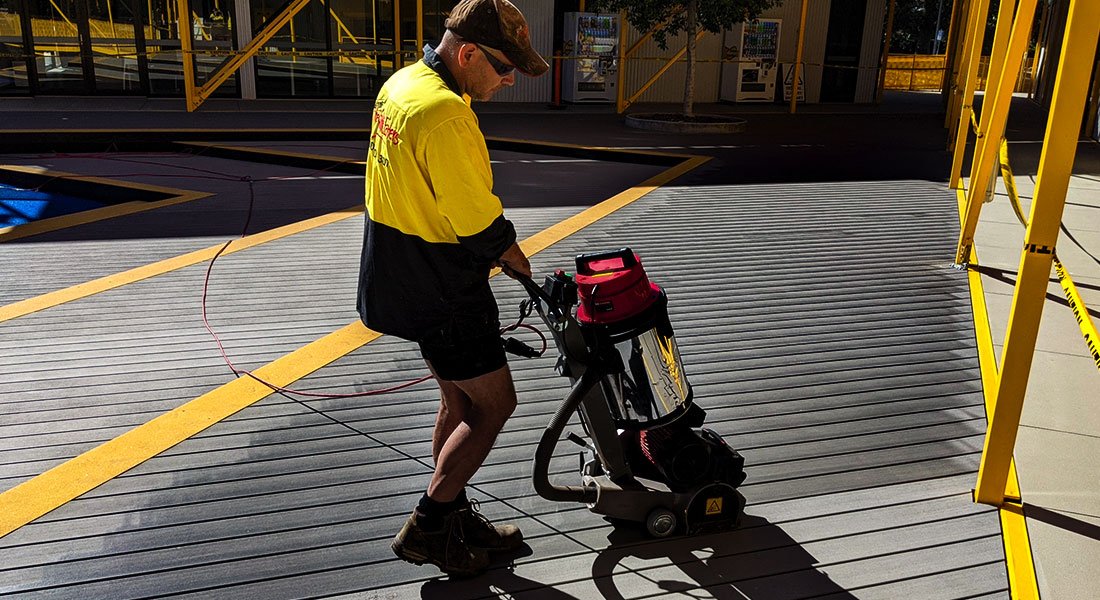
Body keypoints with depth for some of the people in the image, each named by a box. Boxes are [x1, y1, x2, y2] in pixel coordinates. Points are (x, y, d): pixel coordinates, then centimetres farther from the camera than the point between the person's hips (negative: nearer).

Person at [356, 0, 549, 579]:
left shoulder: (401, 83, 6)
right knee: (495, 403, 4)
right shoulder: (446, 116, -26)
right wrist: (518, 261, -2)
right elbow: (482, 225, -22)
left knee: (460, 401, 19)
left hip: (406, 277, 10)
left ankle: (455, 518, 32)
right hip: (440, 292, -10)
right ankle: (424, 529, 13)